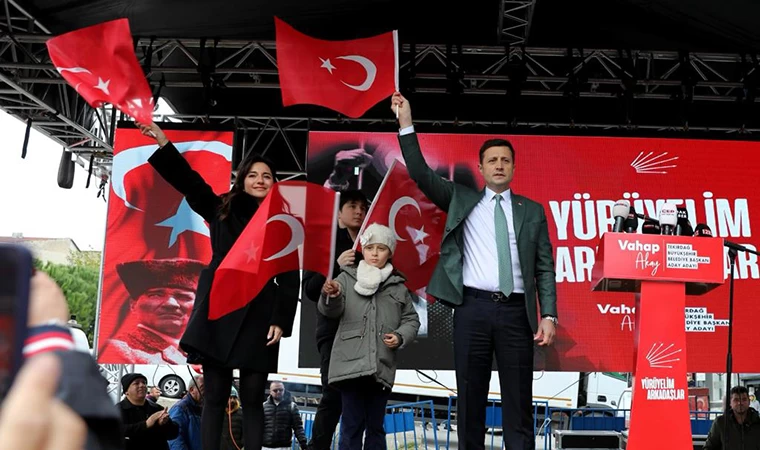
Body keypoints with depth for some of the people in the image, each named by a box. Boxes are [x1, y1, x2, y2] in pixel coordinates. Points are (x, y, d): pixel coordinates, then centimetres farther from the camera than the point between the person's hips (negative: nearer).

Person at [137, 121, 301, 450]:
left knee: (252, 398, 2)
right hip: (218, 310, 1)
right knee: (214, 396, 2)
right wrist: (164, 144, -11)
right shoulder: (221, 209, 12)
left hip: (259, 316, 0)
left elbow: (290, 279, 3)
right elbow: (188, 180, 2)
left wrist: (281, 321, -7)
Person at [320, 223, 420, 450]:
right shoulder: (347, 278, 6)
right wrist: (332, 295, -26)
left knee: (376, 425, 10)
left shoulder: (398, 286, 12)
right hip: (351, 364, -2)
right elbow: (331, 310, -4)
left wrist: (400, 337, -4)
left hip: (382, 368, 2)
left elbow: (411, 320, 16)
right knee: (352, 424, -1)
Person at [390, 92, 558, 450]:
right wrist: (406, 126, -8)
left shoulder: (532, 210, 13)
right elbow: (422, 175, 0)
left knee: (518, 404, 3)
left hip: (516, 311, 1)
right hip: (473, 307, 0)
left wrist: (548, 316, -2)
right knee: (470, 400, 4)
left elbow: (545, 267, 9)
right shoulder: (461, 200, 12)